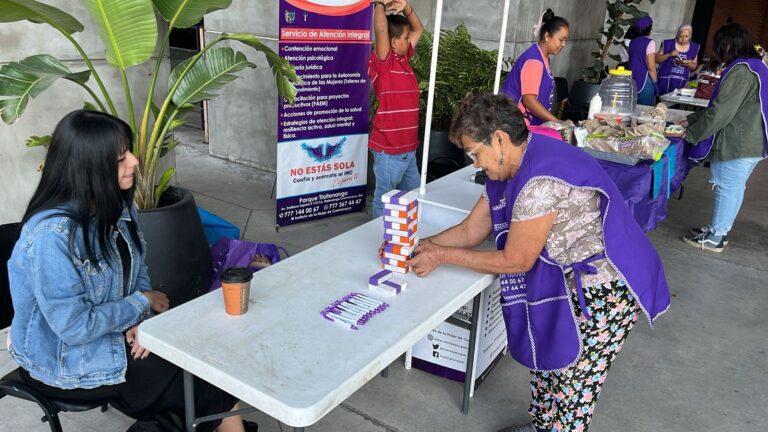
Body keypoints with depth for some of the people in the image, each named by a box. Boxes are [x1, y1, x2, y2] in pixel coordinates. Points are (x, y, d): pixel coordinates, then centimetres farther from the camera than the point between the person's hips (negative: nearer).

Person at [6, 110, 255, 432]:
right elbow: (73, 326, -28)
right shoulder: (52, 234, -29)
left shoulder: (116, 204, -5)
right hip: (65, 361, -7)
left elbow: (136, 271, 7)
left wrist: (139, 320, -11)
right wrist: (143, 304, -15)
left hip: (116, 331, 7)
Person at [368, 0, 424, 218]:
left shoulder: (403, 58, 10)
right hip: (389, 148, -9)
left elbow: (418, 29, 20)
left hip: (408, 146, 9)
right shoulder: (383, 62, -13)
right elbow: (380, 29, -29)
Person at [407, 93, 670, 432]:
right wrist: (419, 246, -4)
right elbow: (471, 230, 7)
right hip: (570, 279, 9)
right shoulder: (511, 166, 2)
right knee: (546, 357, 20)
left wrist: (442, 256, -15)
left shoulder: (540, 178, -30)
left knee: (572, 381, 4)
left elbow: (515, 261, -21)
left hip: (607, 288, -9)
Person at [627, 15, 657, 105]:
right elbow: (651, 67, -12)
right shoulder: (649, 42, -9)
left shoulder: (632, 41, 9)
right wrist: (655, 82, -4)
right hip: (644, 81, -7)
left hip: (632, 80, 7)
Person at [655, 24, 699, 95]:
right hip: (665, 80, -2)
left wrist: (688, 64, -8)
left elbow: (694, 66, 14)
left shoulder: (694, 47, 7)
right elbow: (656, 59, -1)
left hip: (682, 82, 2)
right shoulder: (668, 43, -1)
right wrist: (669, 54, -15)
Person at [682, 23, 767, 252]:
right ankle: (719, 230, 27)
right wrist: (692, 119, 19)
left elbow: (721, 112, -19)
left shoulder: (740, 70, -17)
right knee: (734, 189, 15)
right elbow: (723, 105, 18)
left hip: (737, 145, -9)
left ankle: (715, 238, 9)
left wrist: (691, 134, -9)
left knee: (727, 189, -1)